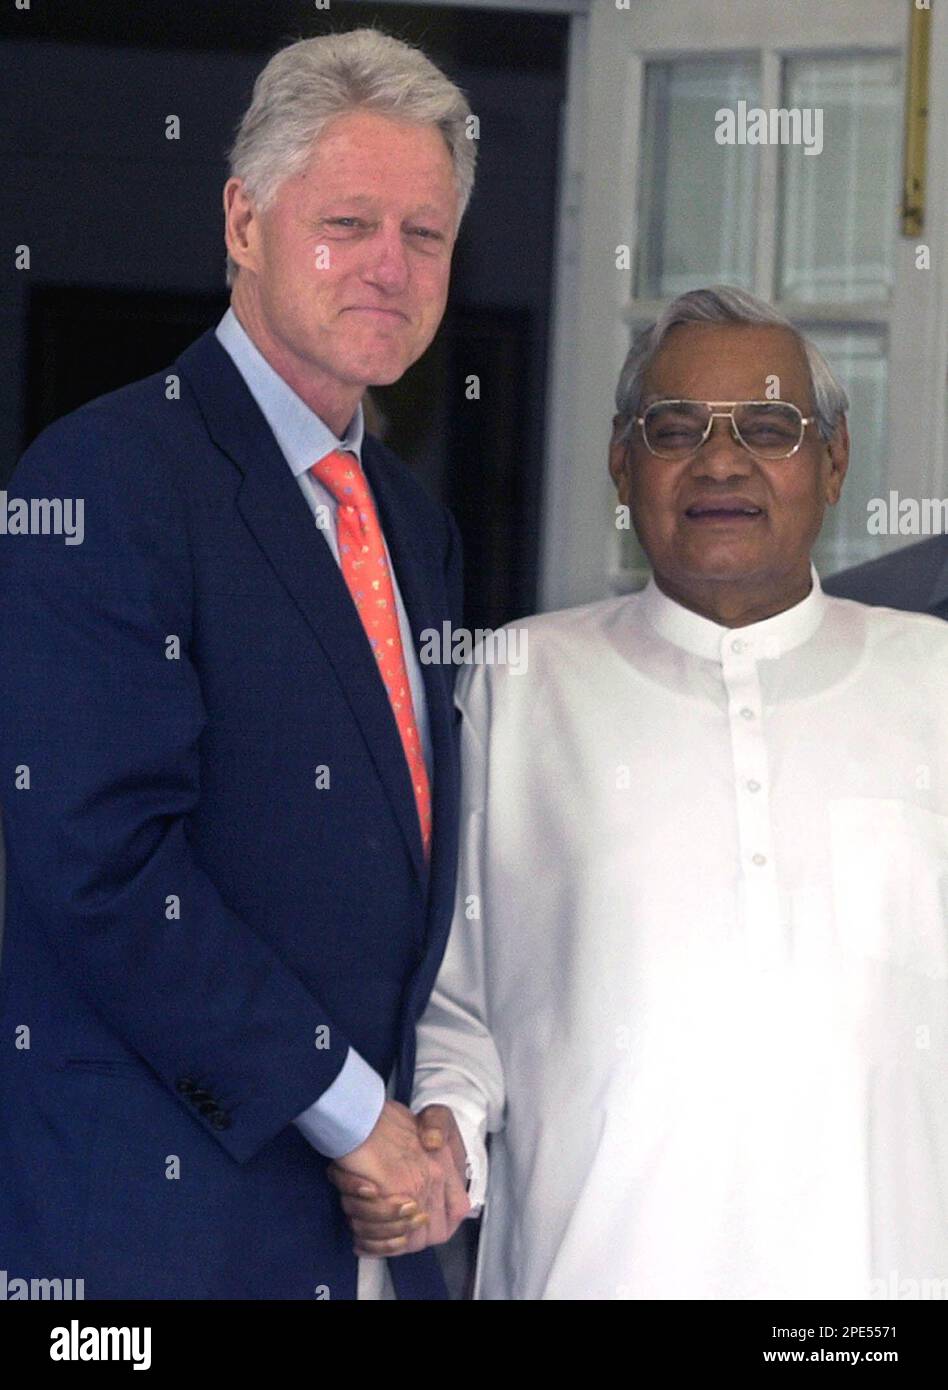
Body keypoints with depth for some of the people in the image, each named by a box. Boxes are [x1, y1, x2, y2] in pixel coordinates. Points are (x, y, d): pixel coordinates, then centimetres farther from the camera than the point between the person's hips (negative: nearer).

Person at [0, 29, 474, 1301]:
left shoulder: (416, 529, 16)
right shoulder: (106, 480, -11)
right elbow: (102, 862, -19)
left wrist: (426, 1119, 5)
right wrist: (344, 1108, -15)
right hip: (154, 1214, -7)